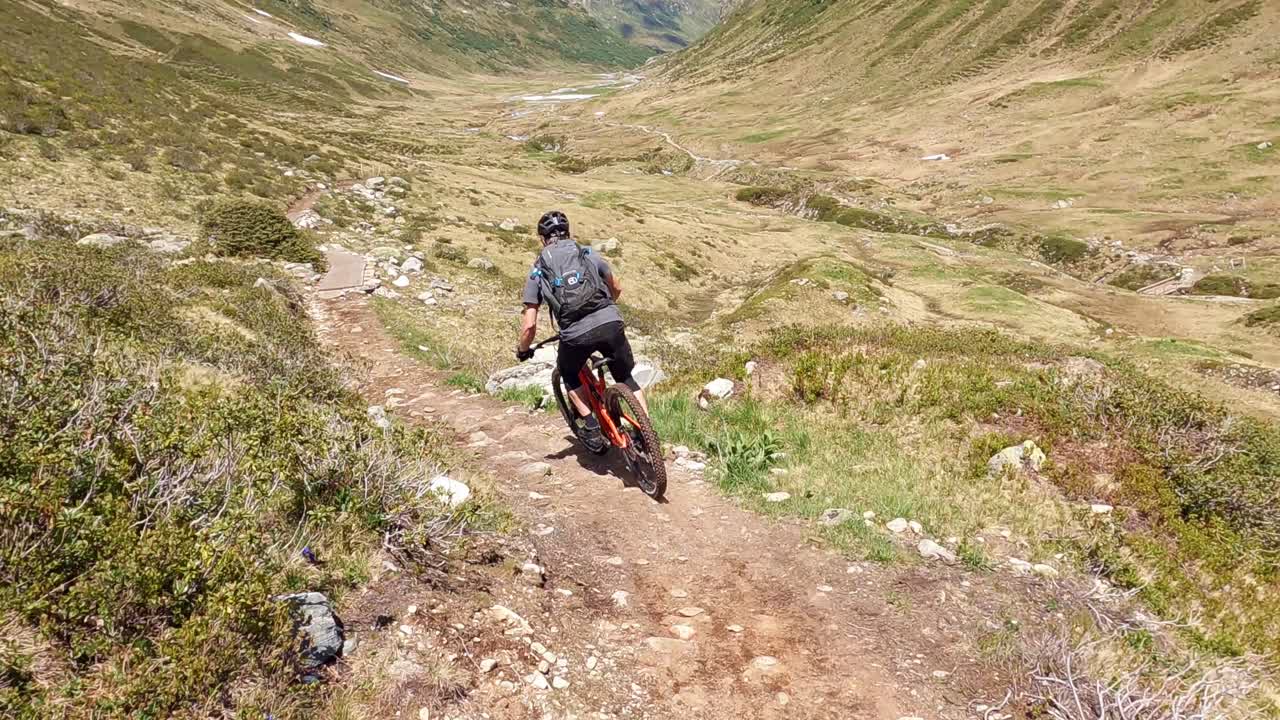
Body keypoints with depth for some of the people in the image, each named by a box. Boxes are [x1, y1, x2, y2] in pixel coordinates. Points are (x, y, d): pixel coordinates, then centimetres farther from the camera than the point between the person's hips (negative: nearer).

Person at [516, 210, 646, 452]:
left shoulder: (538, 271, 13)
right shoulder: (589, 254, 19)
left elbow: (529, 324, 8)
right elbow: (617, 288, 32)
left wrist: (522, 350, 27)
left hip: (576, 334, -1)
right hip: (611, 323, 1)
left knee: (569, 375, 30)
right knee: (626, 378, 24)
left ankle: (591, 429, 22)